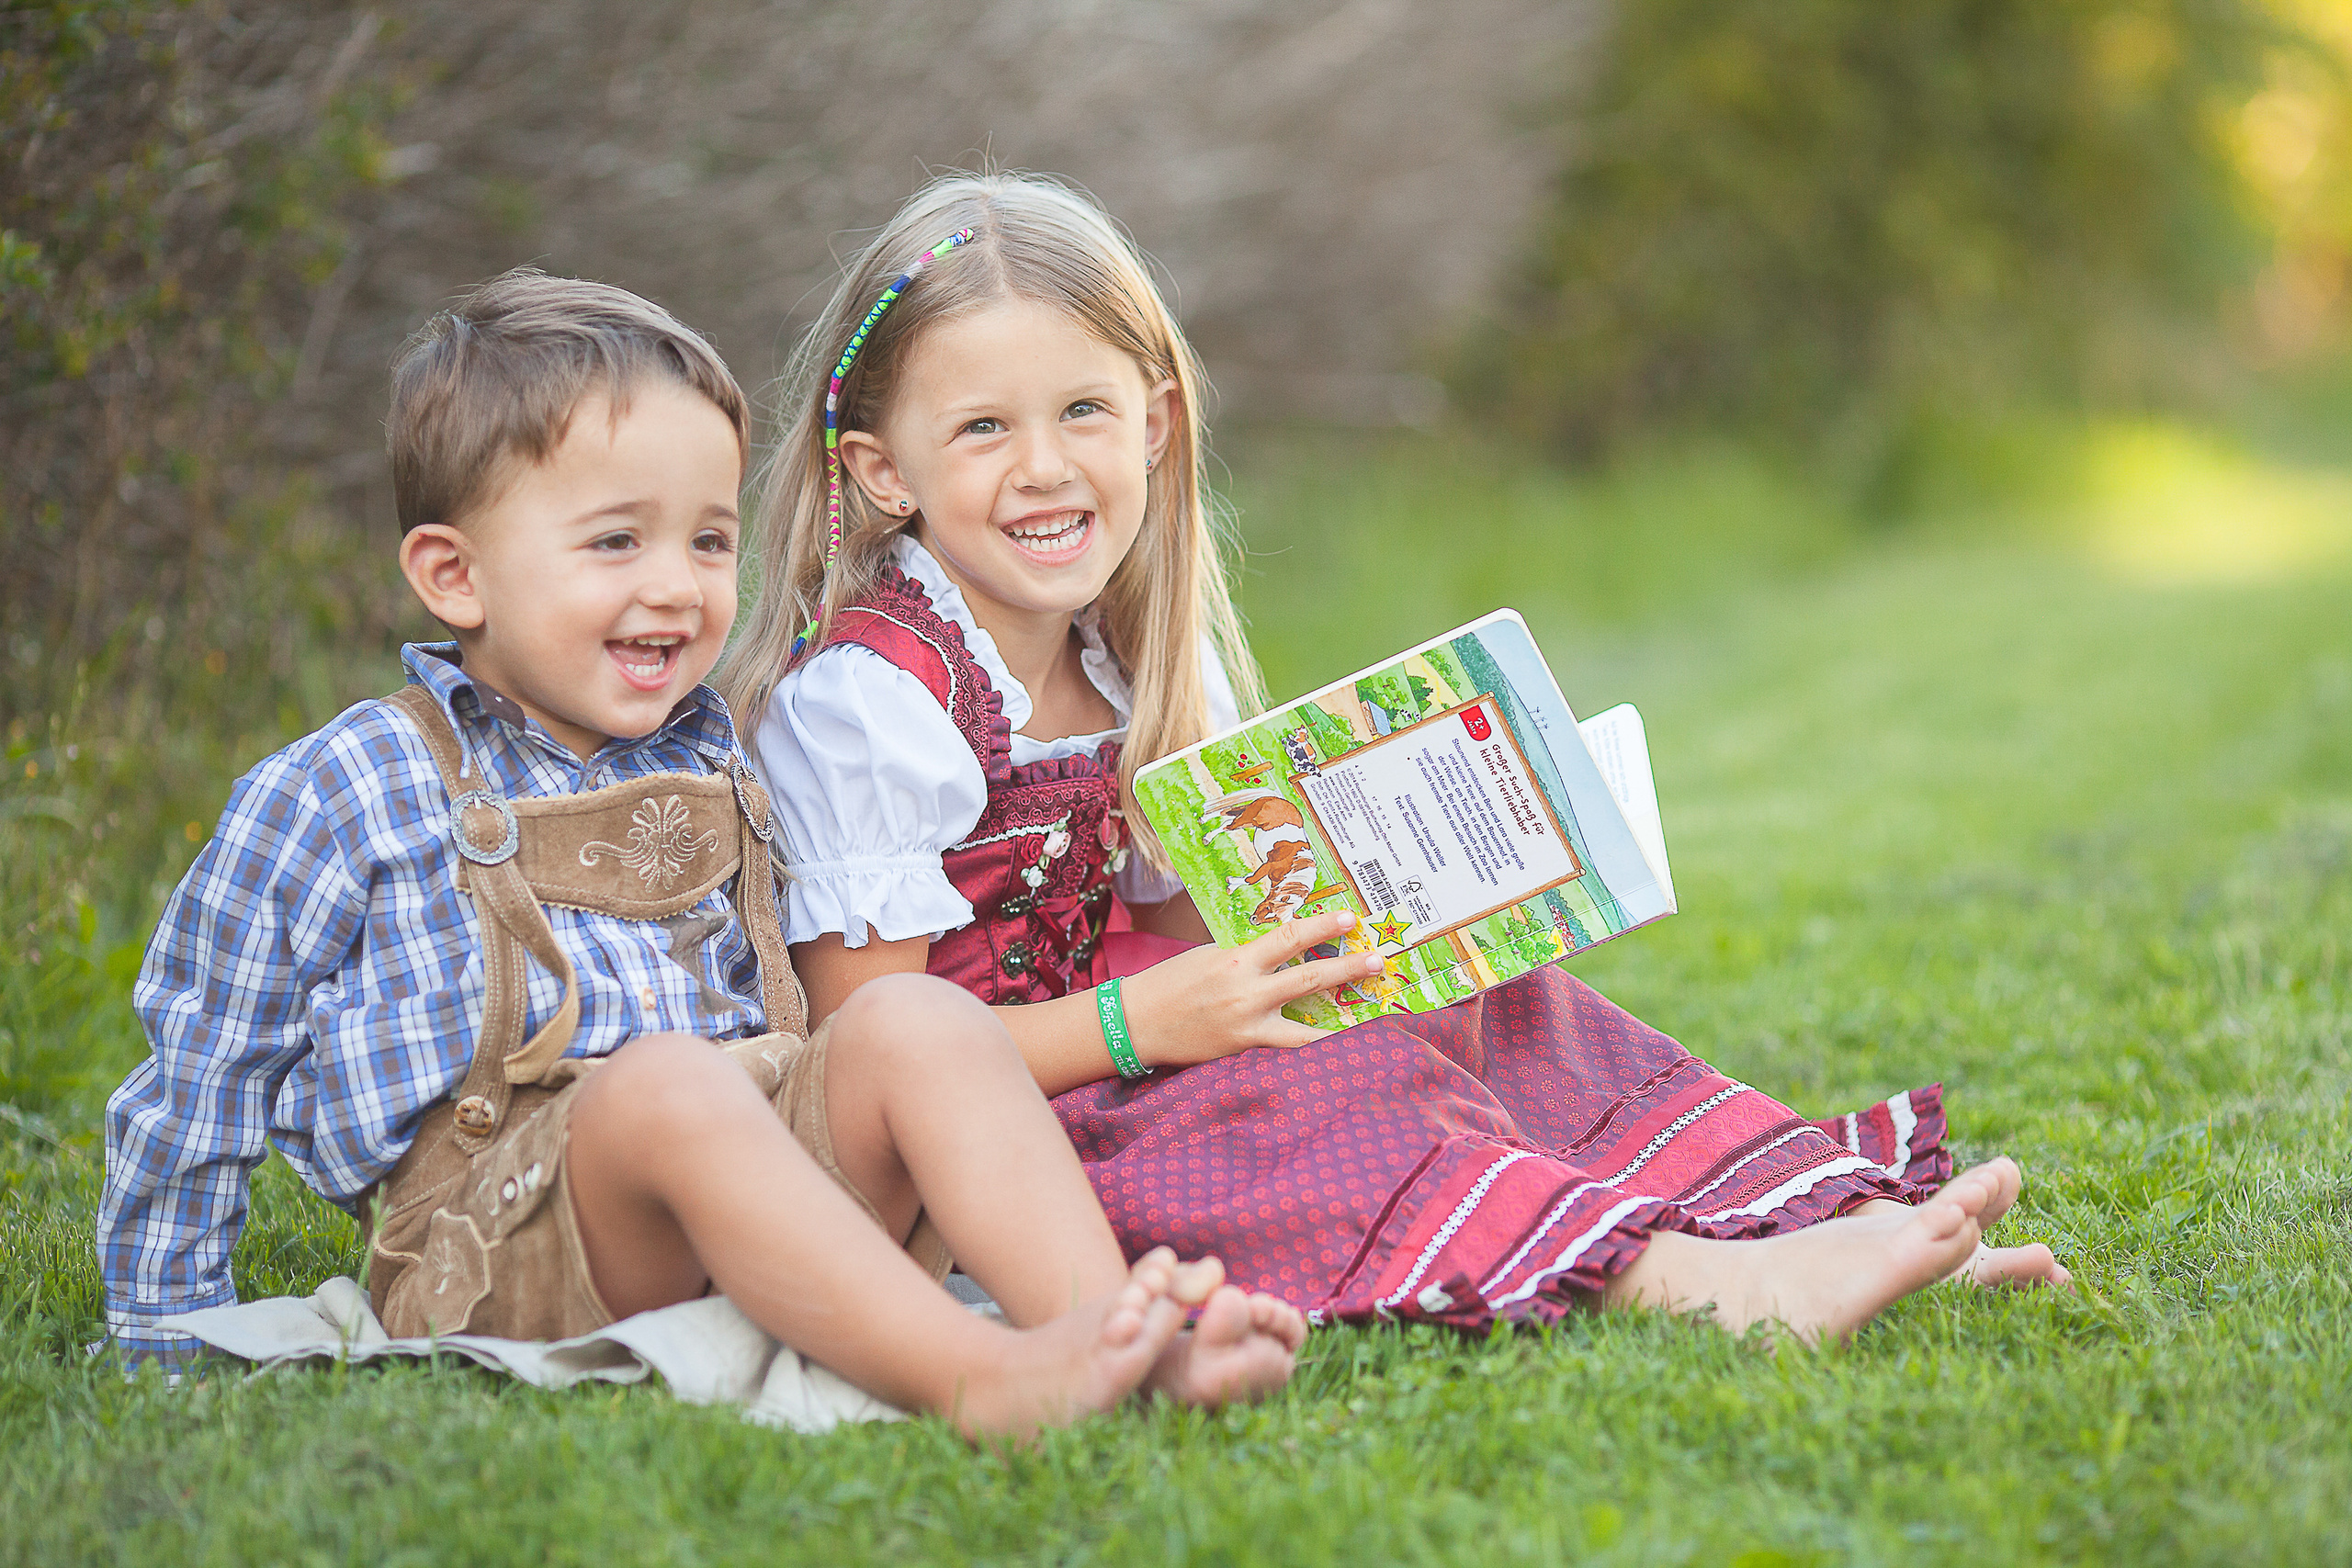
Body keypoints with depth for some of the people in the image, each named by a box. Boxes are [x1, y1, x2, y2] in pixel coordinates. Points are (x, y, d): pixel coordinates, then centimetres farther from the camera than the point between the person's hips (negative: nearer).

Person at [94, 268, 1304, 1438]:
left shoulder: (715, 769, 18)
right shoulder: (334, 800, 3)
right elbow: (199, 1082, 10)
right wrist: (168, 1345, 12)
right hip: (488, 1231, -5)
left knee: (918, 1021, -21)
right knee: (666, 1085, -35)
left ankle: (1119, 1329, -42)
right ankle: (977, 1380, -52)